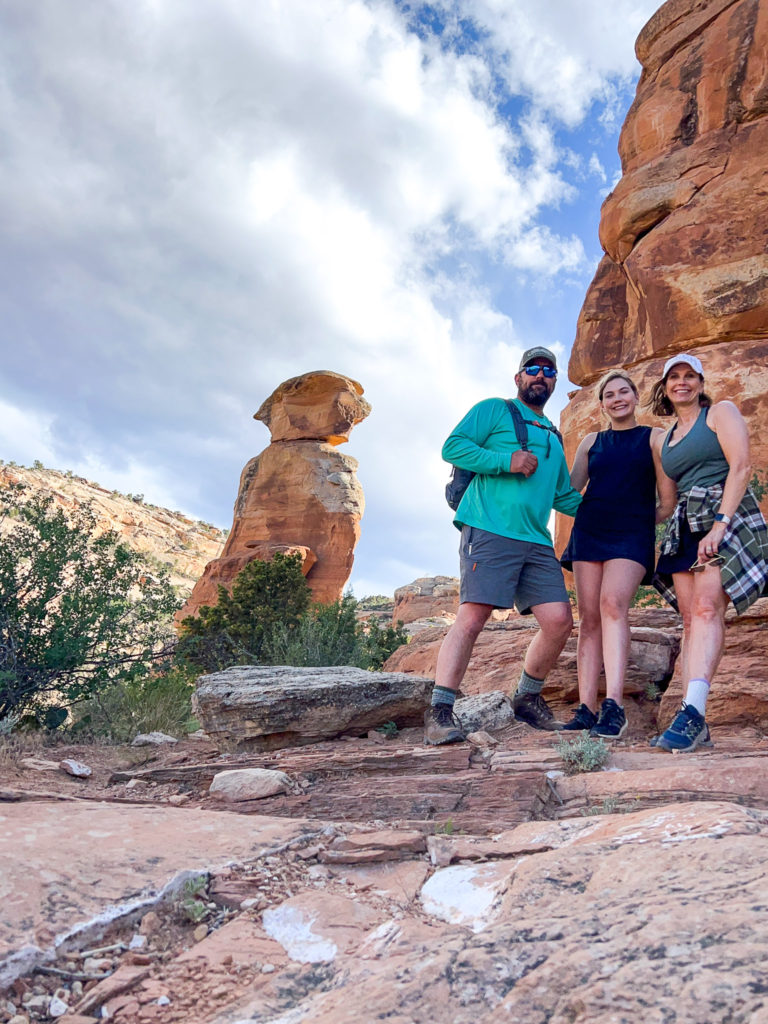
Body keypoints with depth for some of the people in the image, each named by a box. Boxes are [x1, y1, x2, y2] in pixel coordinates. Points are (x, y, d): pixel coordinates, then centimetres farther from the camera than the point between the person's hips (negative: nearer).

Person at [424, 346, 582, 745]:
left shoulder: (553, 438, 30)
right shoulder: (493, 410, 10)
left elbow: (565, 497, 34)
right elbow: (453, 447, -3)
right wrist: (506, 461, -12)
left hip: (536, 541, 7)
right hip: (489, 531, -7)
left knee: (559, 621, -1)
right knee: (472, 617, -15)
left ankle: (528, 698, 20)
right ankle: (440, 711, -9)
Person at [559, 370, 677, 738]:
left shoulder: (655, 437, 7)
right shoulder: (592, 441, 17)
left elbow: (668, 501, 5)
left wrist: (639, 522, 4)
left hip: (632, 536, -4)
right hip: (589, 531, 4)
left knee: (613, 603, -26)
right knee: (588, 617, -4)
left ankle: (614, 705, -33)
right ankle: (586, 710, -6)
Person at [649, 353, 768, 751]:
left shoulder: (720, 412, 5)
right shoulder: (668, 438, 23)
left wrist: (720, 524, -18)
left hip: (726, 516, -6)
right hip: (684, 527, 6)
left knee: (707, 607, -22)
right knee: (691, 617, -3)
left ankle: (692, 713, -34)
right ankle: (695, 723, -7)